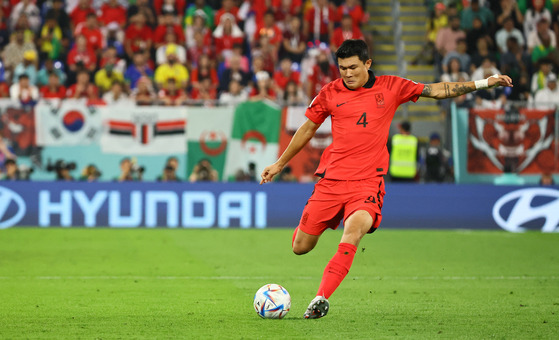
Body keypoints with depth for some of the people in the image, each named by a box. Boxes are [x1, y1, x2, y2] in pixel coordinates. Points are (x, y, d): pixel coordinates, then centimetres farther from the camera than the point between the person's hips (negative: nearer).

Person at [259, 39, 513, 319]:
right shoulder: (330, 93, 6)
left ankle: (321, 297, -31)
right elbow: (307, 129, 19)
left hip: (367, 183, -2)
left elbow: (436, 90, 9)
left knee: (353, 230, -31)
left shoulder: (390, 87, 4)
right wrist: (279, 164, 25)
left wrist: (483, 83, 3)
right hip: (331, 179, 2)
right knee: (300, 247, 2)